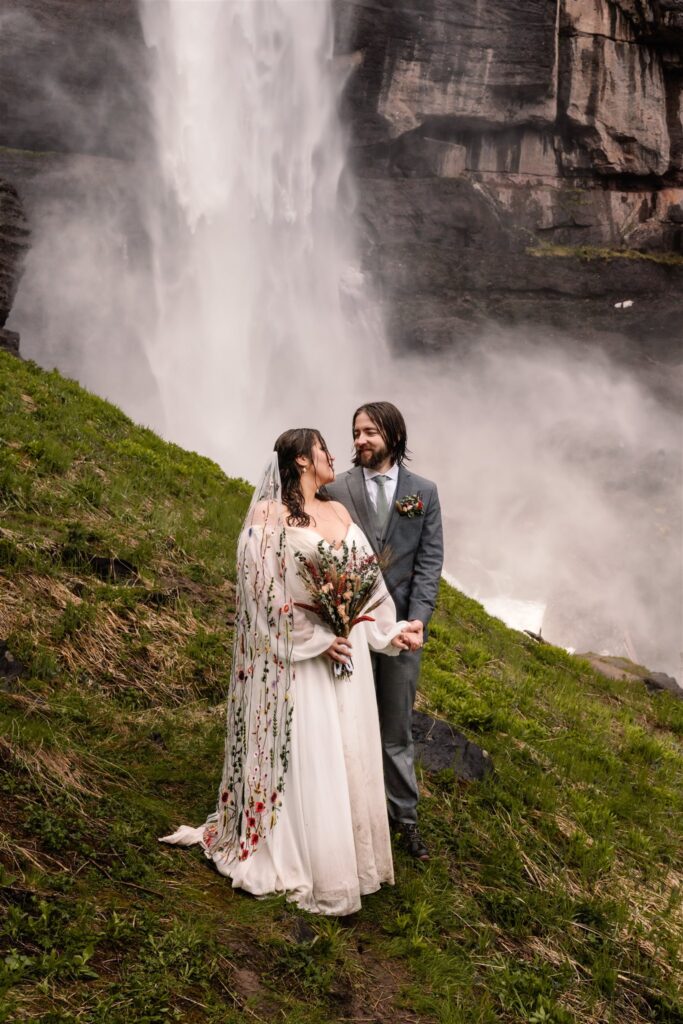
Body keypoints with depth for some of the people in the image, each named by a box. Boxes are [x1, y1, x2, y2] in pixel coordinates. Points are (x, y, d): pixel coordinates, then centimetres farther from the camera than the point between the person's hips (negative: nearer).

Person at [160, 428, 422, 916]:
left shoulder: (340, 512, 10)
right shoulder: (269, 515, -10)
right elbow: (264, 589, -14)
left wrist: (391, 628, 5)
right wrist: (316, 638, -15)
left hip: (350, 647, 7)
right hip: (300, 653, -6)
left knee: (350, 753, 13)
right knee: (308, 756, 2)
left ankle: (349, 851, 29)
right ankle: (314, 864, 17)